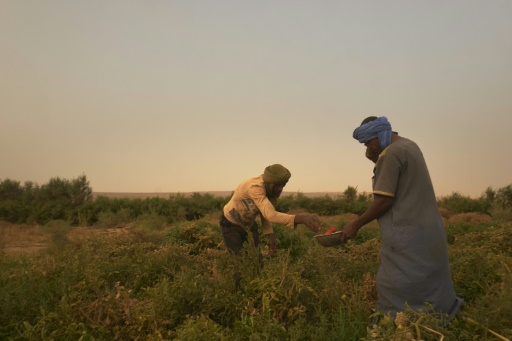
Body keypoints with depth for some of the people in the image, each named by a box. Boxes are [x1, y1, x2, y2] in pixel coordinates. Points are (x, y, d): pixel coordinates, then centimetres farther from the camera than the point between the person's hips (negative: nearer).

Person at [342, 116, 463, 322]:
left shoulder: (391, 153, -17)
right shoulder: (410, 146, 13)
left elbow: (384, 200, -19)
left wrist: (356, 224, -10)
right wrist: (375, 160, 7)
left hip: (407, 236, -10)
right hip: (428, 232, 10)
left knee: (395, 294, -1)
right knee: (430, 289, 19)